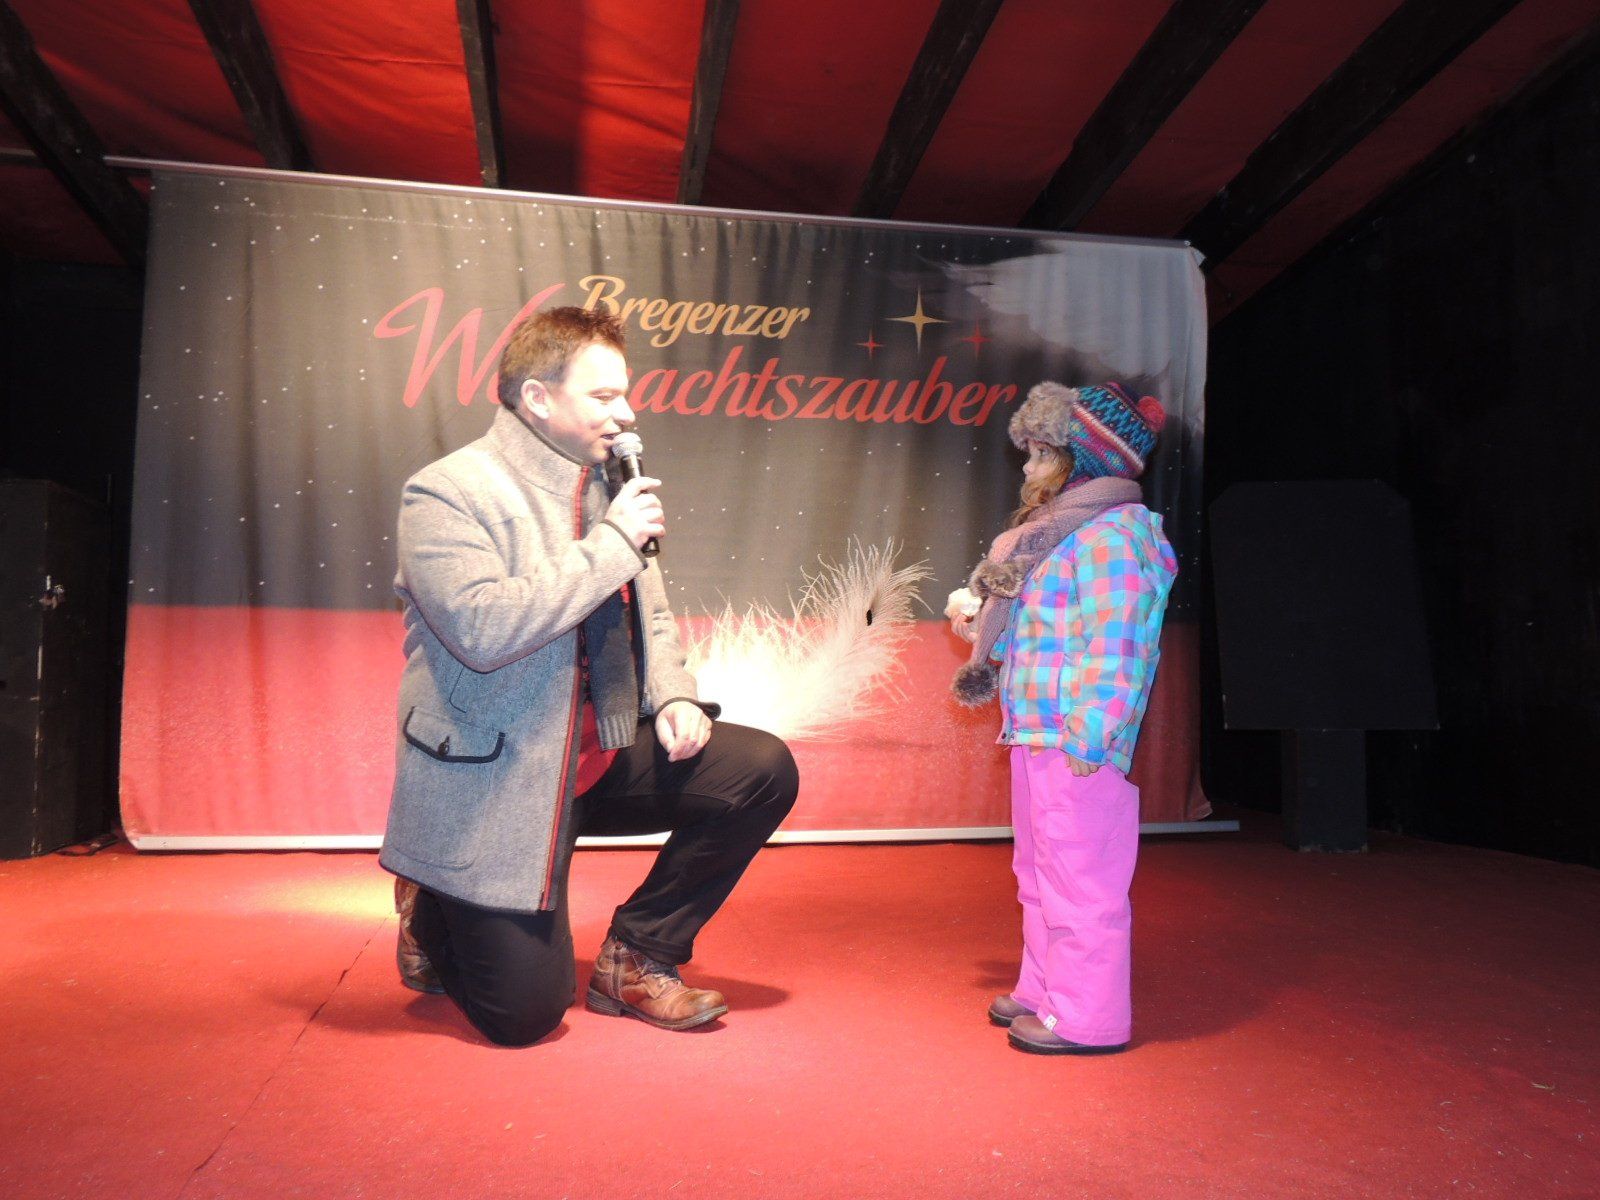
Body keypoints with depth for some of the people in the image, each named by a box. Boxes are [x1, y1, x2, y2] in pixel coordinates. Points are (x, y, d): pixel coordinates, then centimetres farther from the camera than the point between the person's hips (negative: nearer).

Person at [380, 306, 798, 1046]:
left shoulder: (609, 486, 7)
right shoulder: (447, 492, -14)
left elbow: (650, 615, 16)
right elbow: (481, 629, -29)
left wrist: (672, 695, -4)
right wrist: (613, 543, -23)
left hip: (605, 755, 7)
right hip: (494, 779, -6)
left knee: (763, 771, -9)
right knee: (524, 1014, -9)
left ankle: (635, 956, 7)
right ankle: (433, 915, 25)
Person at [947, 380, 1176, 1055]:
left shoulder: (1113, 534, -14)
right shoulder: (1062, 531, 18)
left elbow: (1111, 646, -21)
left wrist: (1085, 738, -24)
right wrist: (978, 612, 17)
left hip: (1075, 745, -11)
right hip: (1035, 734, 11)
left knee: (1078, 878, -2)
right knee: (1039, 871, 19)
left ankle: (1086, 1018, 10)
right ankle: (1043, 991, 32)